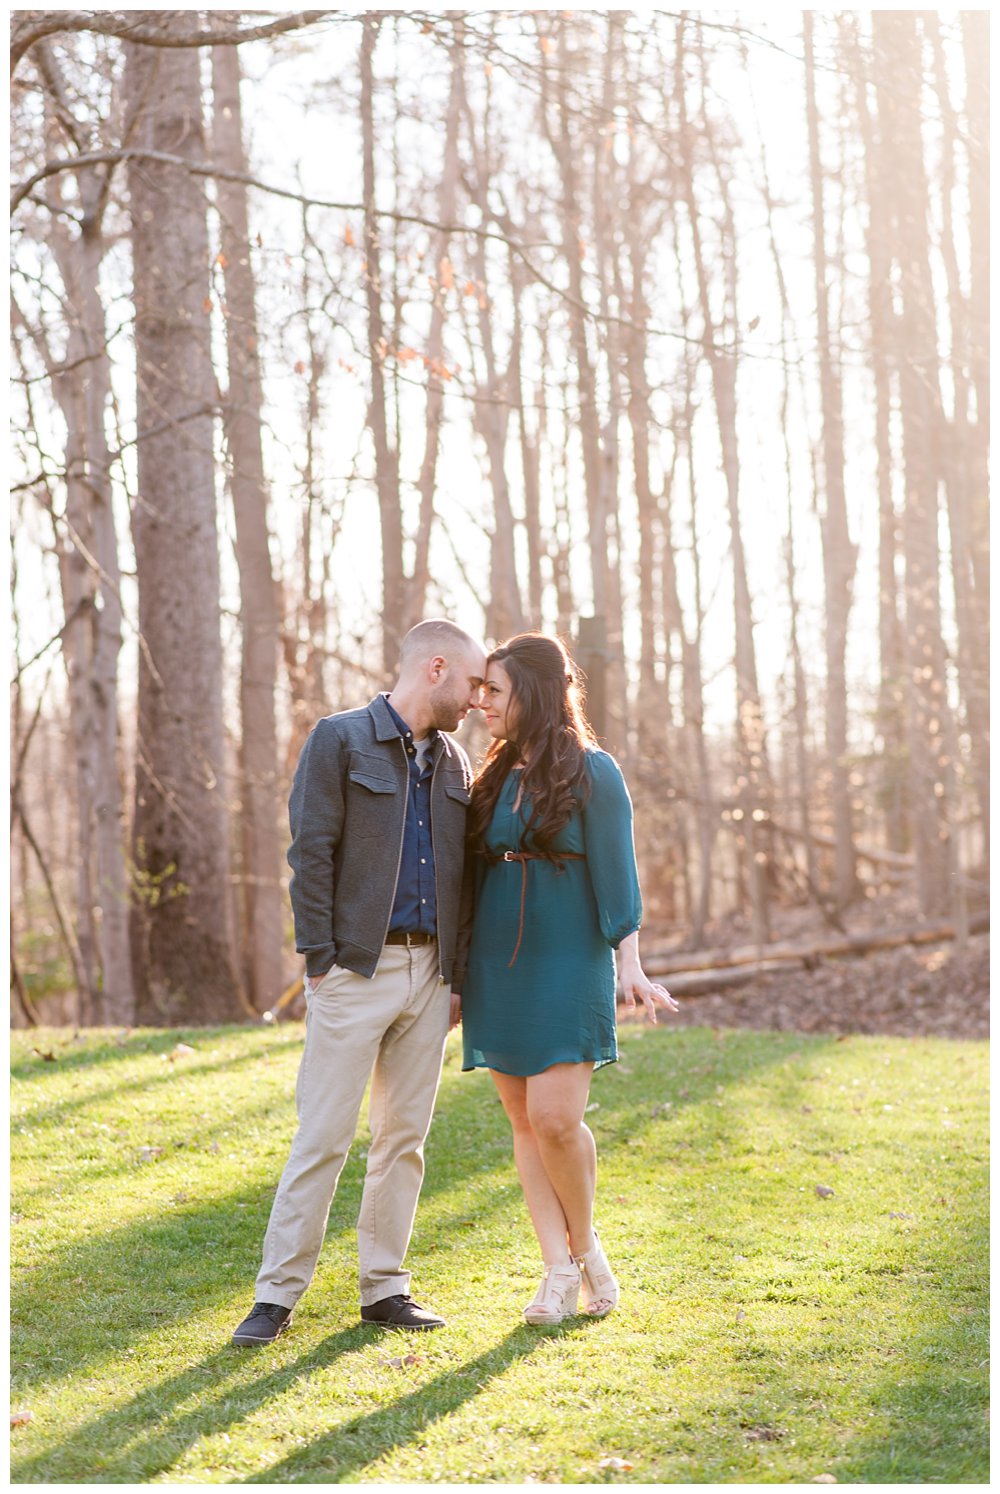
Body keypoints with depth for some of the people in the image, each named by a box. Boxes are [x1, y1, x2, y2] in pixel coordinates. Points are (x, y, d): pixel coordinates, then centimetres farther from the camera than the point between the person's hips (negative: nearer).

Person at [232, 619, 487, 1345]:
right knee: (323, 1137, -5)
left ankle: (385, 1286, 16)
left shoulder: (454, 762, 14)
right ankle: (278, 1294, 2)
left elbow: (465, 872, 16)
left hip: (429, 972, 6)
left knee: (405, 1137, 8)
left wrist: (460, 972, 10)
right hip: (357, 970, -6)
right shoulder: (341, 740, -4)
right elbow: (311, 854, -8)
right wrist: (320, 959, -12)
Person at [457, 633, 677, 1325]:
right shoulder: (495, 776, 12)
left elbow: (616, 876, -7)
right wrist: (462, 975, 15)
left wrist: (631, 966, -15)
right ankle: (561, 1272, 8)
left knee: (555, 1117, -14)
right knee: (524, 1123, 3)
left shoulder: (592, 772, -5)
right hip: (499, 972, 6)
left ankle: (585, 1242, 11)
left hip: (567, 968, -6)